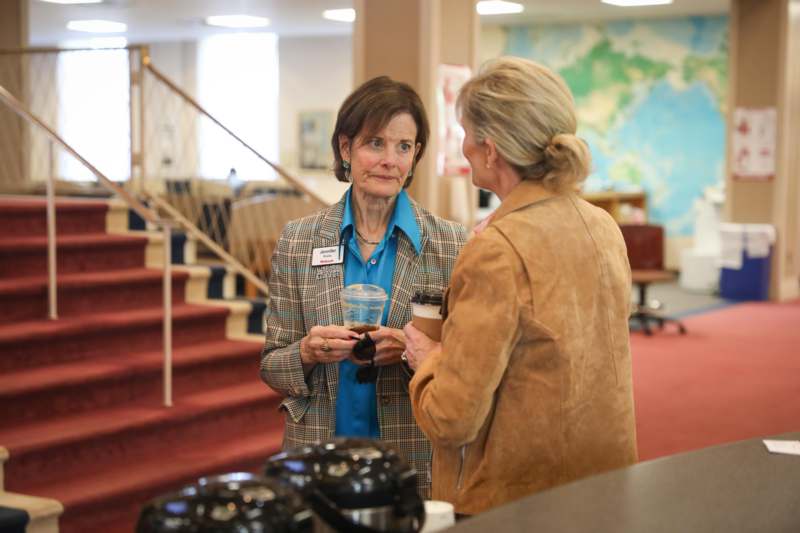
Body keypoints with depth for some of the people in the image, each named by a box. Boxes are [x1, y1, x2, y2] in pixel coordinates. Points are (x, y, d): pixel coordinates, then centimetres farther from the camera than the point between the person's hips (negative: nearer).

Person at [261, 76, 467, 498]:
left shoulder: (451, 244, -3)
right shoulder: (298, 240, 1)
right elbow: (271, 368, 4)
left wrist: (413, 351, -21)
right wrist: (308, 352, -18)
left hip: (415, 463, -1)